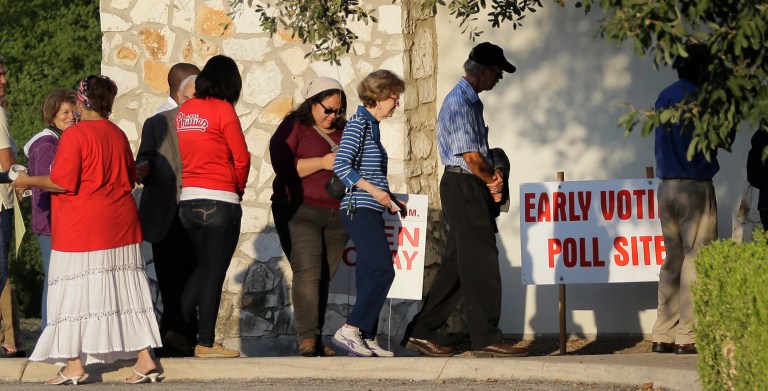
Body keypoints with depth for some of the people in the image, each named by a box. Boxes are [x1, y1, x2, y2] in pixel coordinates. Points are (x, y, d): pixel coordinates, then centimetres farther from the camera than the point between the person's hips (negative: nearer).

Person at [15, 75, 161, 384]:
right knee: (127, 290, 8)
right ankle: (145, 358, 4)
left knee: (76, 291, 0)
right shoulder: (118, 134, 9)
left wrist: (29, 181, -2)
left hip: (83, 226, -6)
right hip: (121, 224, 6)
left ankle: (74, 364, 1)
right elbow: (130, 177, 19)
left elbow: (62, 183, -16)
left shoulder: (75, 134, -12)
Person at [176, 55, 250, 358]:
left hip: (188, 199, 6)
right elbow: (241, 157, -9)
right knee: (215, 271, 1)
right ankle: (205, 343, 3)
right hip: (220, 200, -6)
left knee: (204, 266, 20)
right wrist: (239, 188, 10)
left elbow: (183, 154, 9)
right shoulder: (223, 110, -10)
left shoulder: (184, 111, 8)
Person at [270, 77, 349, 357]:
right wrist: (323, 163, -14)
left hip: (337, 215, 5)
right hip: (300, 211, -5)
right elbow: (282, 165, -11)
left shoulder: (344, 133, 19)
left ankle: (316, 340, 5)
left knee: (325, 277, 2)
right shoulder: (293, 128, 2)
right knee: (307, 272, -17)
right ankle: (307, 337, -21)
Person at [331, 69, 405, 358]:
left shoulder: (372, 126, 19)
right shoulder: (358, 124, -9)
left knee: (370, 274, 6)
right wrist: (372, 190, -25)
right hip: (359, 209, -10)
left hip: (369, 210, 10)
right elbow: (341, 165, -19)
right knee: (383, 271, -16)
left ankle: (367, 339, 6)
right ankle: (349, 331, -15)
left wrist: (389, 199, 19)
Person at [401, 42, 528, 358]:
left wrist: (492, 178, 6)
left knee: (457, 266, 11)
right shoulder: (460, 103, -14)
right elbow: (471, 157, -18)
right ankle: (486, 338, -7)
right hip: (464, 188, -10)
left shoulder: (469, 101, 18)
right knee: (480, 264, -8)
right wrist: (493, 180, -2)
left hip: (472, 189, 10)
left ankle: (421, 332, 13)